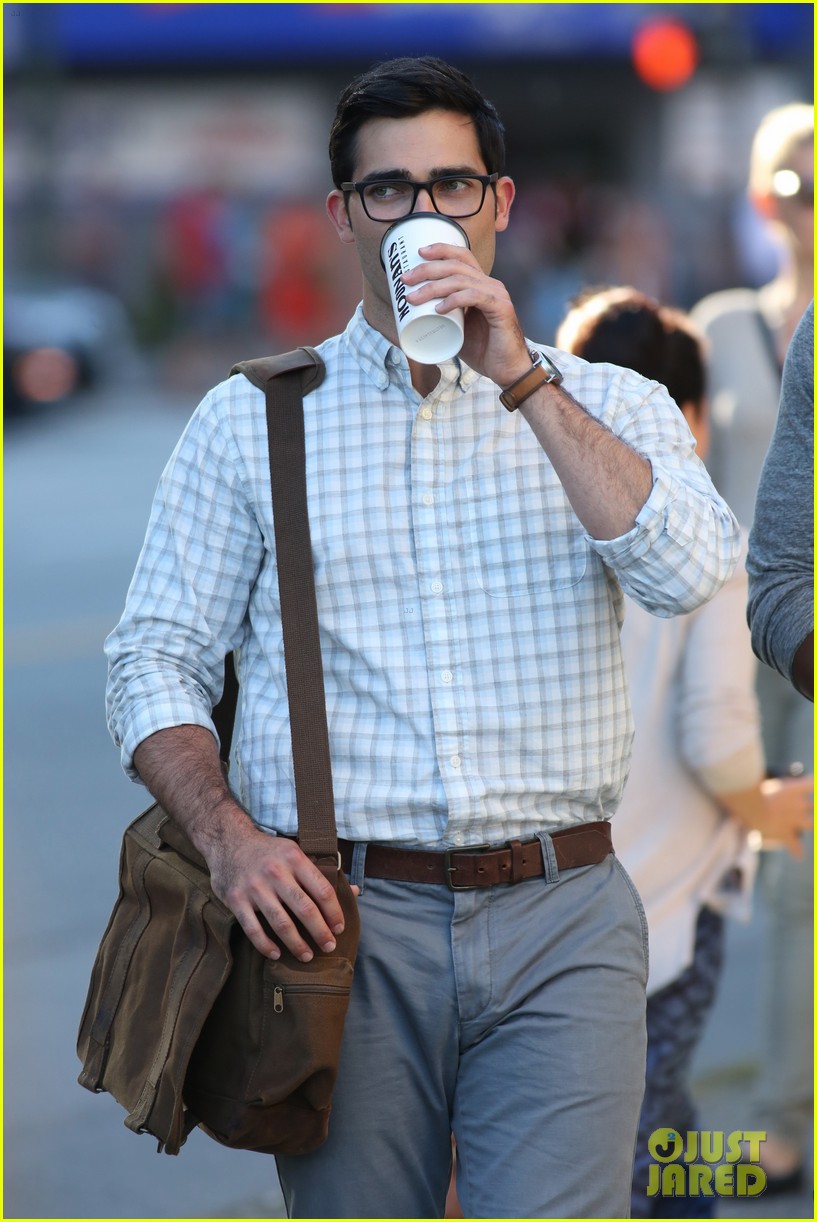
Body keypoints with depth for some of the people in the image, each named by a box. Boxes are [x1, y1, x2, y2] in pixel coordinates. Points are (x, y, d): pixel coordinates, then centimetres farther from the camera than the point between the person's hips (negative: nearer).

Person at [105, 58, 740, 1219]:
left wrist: (519, 378, -11)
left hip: (559, 919, 0)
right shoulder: (250, 418, 9)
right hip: (341, 917, 0)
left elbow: (689, 570, -10)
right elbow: (155, 659, 8)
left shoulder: (609, 406, 10)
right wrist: (228, 836, -10)